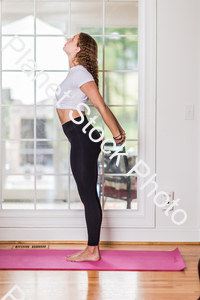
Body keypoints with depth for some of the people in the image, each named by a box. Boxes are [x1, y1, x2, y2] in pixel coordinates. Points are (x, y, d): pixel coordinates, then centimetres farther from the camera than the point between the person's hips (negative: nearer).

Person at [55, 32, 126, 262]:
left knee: (88, 196, -3)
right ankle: (92, 248, 19)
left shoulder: (79, 73, -13)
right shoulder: (76, 73, 18)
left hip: (83, 139, -10)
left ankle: (92, 251, 6)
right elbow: (101, 106, 21)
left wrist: (117, 134, -11)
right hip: (81, 139, 10)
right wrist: (118, 129, 21)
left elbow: (101, 106, -17)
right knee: (89, 196, 12)